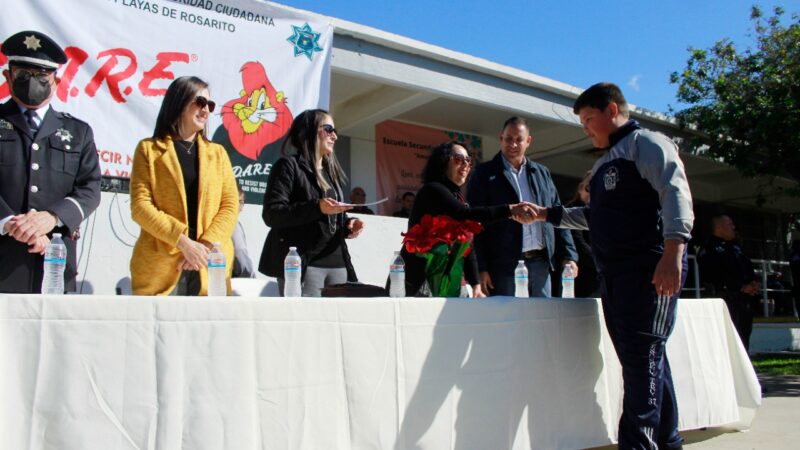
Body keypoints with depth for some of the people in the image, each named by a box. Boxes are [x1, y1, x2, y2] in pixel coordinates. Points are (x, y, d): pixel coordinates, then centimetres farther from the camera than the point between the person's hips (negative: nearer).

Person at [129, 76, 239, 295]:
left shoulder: (217, 152, 16)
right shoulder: (149, 149, 7)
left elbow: (230, 205, 6)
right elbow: (140, 205, -3)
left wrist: (206, 245, -9)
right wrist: (184, 242, -14)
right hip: (160, 267, -2)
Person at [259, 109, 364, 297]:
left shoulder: (332, 171, 22)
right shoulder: (288, 166, -1)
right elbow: (271, 214, -12)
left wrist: (347, 224, 3)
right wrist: (317, 208, -22)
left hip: (337, 263, 7)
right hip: (303, 264, -7)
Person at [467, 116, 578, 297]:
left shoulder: (542, 173, 17)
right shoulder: (486, 173, 3)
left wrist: (568, 255, 7)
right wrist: (481, 268, -10)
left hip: (540, 262, 4)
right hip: (504, 265, -4)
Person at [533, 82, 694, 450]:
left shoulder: (646, 143, -2)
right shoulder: (604, 163, 24)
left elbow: (675, 194, -16)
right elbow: (595, 216, 31)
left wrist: (673, 254, -27)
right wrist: (547, 214, 24)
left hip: (649, 270, -9)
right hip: (615, 274, 9)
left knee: (642, 359, -11)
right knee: (643, 361, 11)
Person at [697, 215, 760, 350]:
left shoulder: (735, 247, 23)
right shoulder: (709, 249, -5)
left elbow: (749, 269, 26)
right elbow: (715, 278, -15)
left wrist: (754, 284, 4)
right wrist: (742, 287, -16)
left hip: (746, 300, 8)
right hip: (725, 301, -8)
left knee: (744, 338, 9)